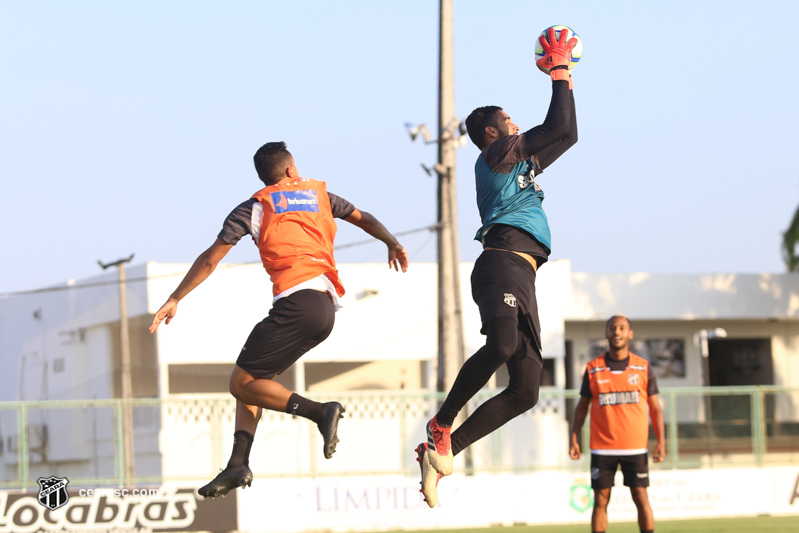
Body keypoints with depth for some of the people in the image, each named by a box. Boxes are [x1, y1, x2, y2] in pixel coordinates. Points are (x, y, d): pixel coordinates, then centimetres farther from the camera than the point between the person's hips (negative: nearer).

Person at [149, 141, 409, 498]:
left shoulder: (254, 207, 8)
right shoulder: (318, 194, 21)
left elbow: (211, 259, 6)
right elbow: (364, 219, 33)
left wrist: (174, 300, 10)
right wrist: (393, 245, 51)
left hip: (297, 301, -7)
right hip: (326, 306, 7)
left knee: (242, 384, -5)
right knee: (252, 378, 13)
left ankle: (321, 412, -16)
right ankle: (238, 465, 0)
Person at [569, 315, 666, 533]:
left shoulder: (643, 367, 5)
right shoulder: (593, 369, 5)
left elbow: (655, 407, 7)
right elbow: (582, 406, 10)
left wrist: (661, 441, -3)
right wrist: (574, 439, 0)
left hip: (635, 447, 0)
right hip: (602, 448, 0)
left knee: (641, 498, -4)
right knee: (600, 501, 1)